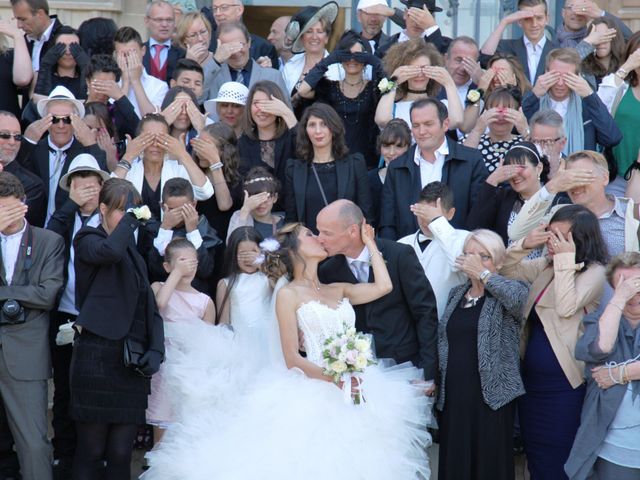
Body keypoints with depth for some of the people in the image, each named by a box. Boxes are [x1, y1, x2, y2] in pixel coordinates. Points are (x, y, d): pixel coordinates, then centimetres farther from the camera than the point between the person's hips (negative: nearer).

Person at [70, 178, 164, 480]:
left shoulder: (133, 251, 20)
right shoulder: (88, 240, 1)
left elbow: (149, 305, 16)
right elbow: (110, 250, -24)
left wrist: (156, 350, 3)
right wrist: (129, 215, -11)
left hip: (132, 361, 5)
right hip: (96, 356, -5)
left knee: (121, 454, 4)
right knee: (90, 452, -1)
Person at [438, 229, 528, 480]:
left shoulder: (505, 293, -4)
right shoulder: (456, 294, 14)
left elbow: (518, 296, -29)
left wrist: (482, 273, -17)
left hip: (490, 396, -5)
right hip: (453, 397, 5)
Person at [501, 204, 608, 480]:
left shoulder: (595, 272, -13)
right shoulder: (547, 265, 9)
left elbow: (566, 308, -26)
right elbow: (506, 271, 11)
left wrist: (566, 259, -23)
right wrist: (525, 245, -7)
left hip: (562, 383, -8)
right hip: (530, 376, 8)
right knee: (533, 455, 17)